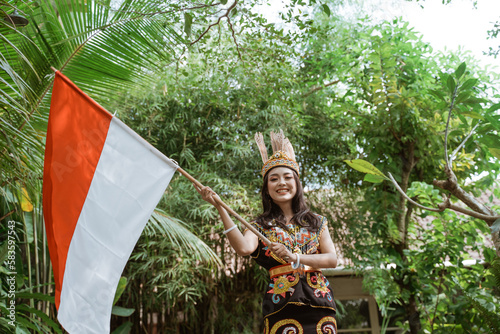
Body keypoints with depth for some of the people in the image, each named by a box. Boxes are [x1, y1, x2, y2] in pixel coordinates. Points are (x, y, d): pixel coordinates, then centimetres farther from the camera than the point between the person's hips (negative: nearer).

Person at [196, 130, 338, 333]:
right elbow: (244, 248, -16)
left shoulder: (317, 222, 12)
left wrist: (294, 257, -14)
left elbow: (332, 259, 1)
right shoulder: (260, 226, 5)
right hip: (282, 307, -2)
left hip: (319, 304, 2)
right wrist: (219, 207, -20)